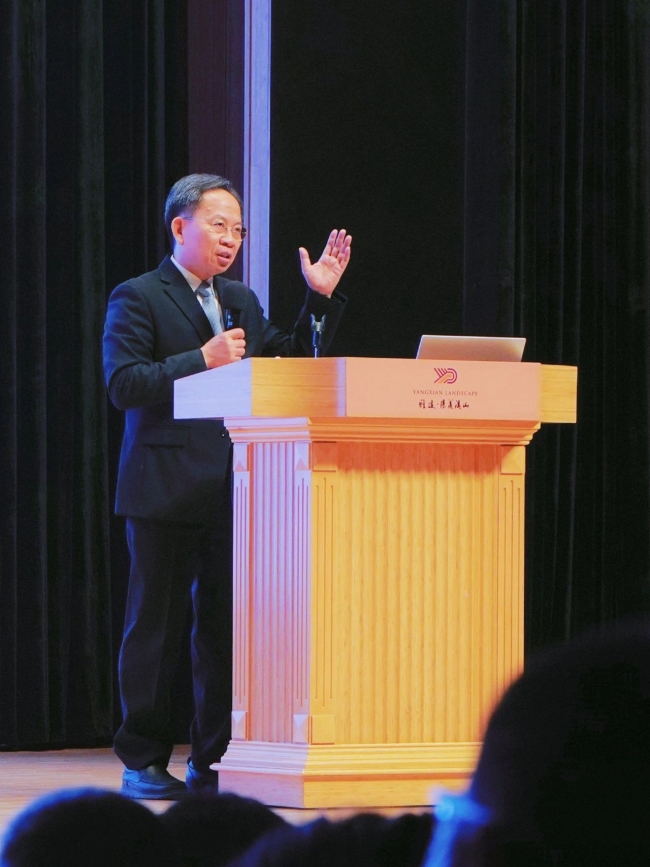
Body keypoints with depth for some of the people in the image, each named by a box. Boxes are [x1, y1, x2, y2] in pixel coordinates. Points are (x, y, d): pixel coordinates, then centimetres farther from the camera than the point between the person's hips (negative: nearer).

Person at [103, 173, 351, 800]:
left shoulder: (242, 302, 19)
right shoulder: (137, 299, -1)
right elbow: (123, 383, -12)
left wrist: (320, 300, 7)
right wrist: (203, 360, -20)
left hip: (231, 490, 6)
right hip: (166, 490, -6)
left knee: (225, 627, 5)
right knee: (155, 629, -1)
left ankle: (213, 763, 11)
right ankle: (143, 763, 6)